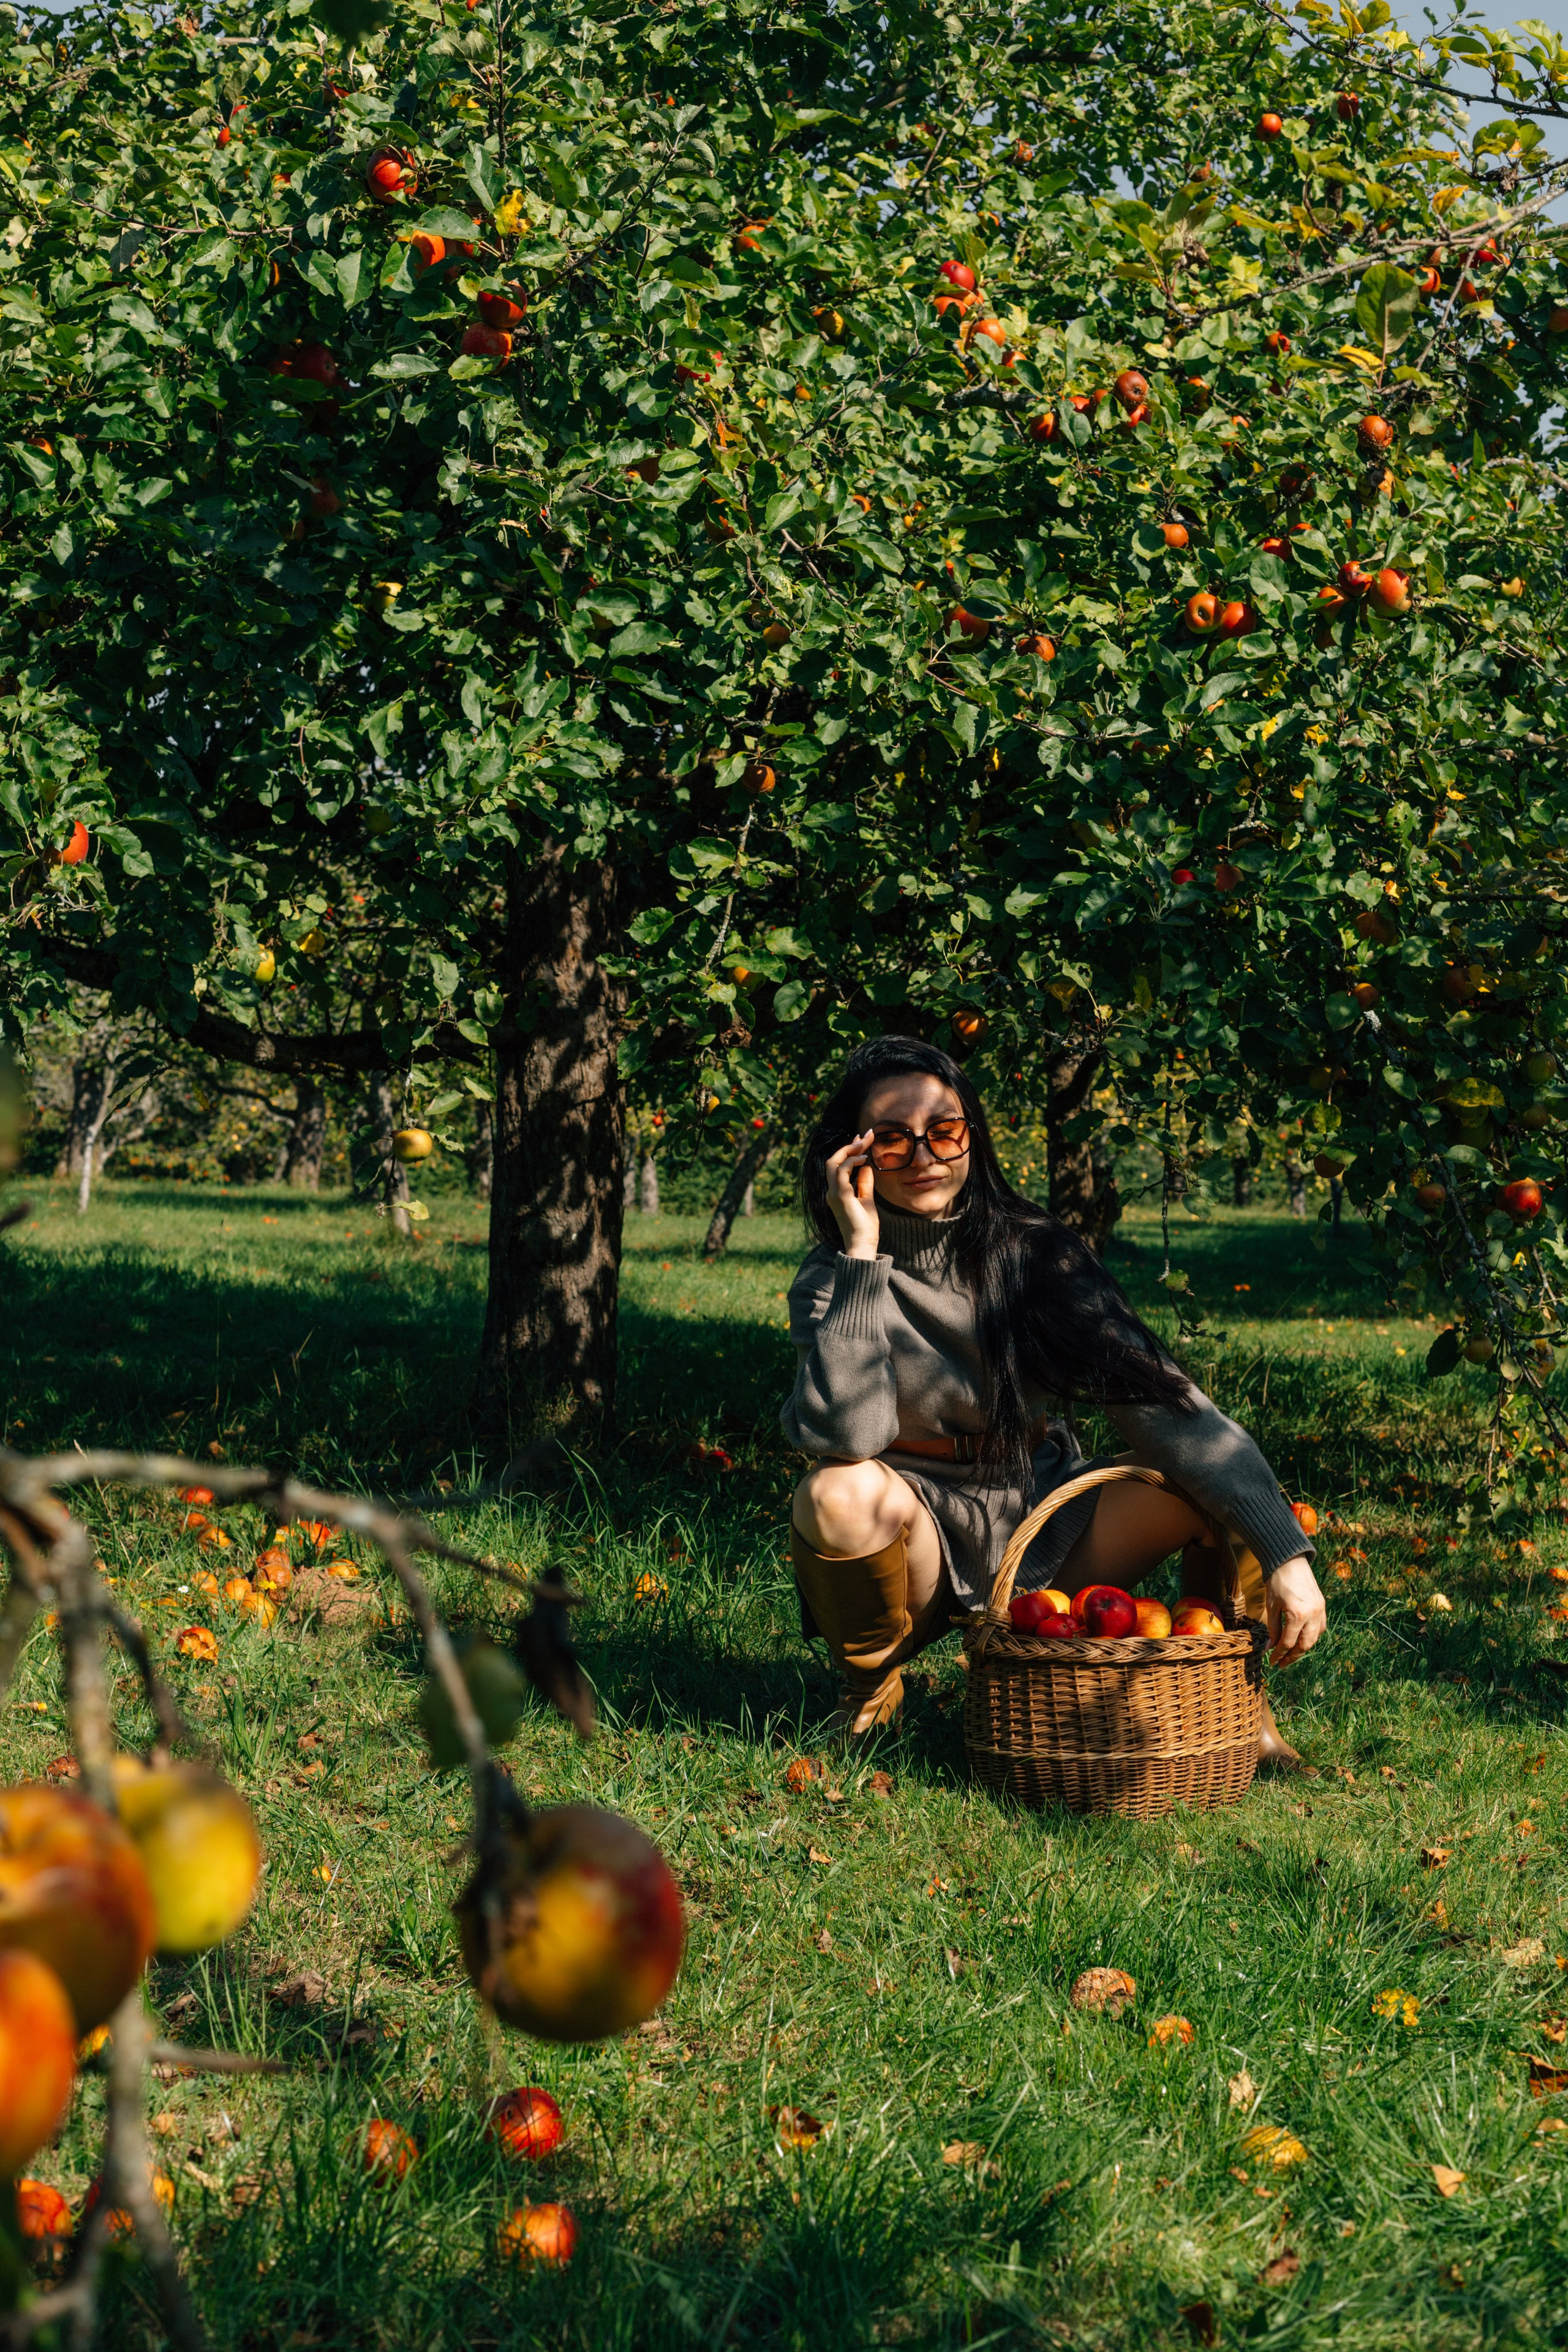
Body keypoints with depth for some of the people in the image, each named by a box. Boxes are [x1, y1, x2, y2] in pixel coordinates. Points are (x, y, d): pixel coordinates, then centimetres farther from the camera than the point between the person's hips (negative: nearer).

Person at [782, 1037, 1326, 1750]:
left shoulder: (1031, 1251, -7)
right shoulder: (831, 1282, -11)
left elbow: (1157, 1399, -14)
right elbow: (846, 1435, -30)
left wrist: (1286, 1552, -25)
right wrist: (862, 1255, -28)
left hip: (1050, 1535, 1)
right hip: (924, 1546, -1)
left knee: (1221, 1486, -21)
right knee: (839, 1493, -34)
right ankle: (870, 1686, -4)